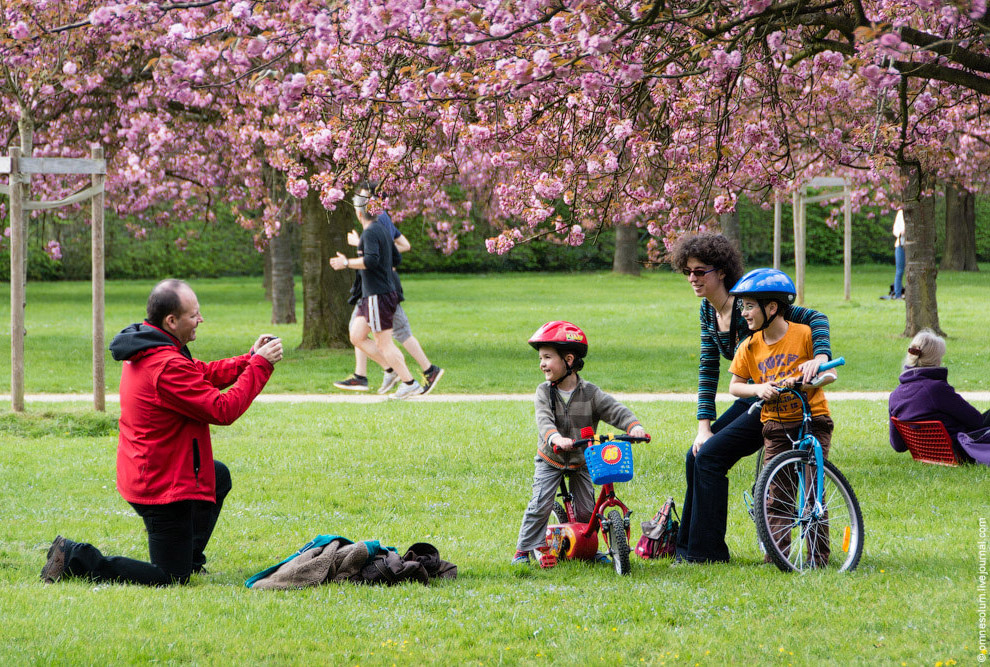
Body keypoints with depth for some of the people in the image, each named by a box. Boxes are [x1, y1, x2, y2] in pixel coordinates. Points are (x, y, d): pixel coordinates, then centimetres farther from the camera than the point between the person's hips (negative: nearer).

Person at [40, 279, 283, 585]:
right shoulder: (168, 367, -29)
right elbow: (223, 409, -25)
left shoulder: (146, 350, 3)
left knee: (219, 477, 35)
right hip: (164, 486, -11)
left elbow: (203, 373, 12)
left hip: (142, 474, 11)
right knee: (171, 579, -2)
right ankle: (75, 559, -2)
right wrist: (259, 365, -16)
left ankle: (189, 558, 36)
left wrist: (249, 359, 1)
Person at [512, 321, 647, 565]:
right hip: (550, 460, -1)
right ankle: (524, 549, -1)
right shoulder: (544, 392, -10)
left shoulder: (590, 393, -9)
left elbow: (616, 411, -17)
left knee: (587, 509, 2)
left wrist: (634, 426, -39)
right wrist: (556, 438, -49)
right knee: (540, 505, -12)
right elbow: (544, 420, -26)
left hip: (580, 461, 1)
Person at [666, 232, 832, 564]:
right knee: (695, 457, 3)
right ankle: (689, 547, 14)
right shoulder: (708, 312, 4)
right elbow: (708, 368, 4)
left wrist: (819, 356, -44)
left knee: (709, 457, -15)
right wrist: (704, 425, -4)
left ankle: (707, 551, -6)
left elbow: (815, 318, -25)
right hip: (752, 399, 8)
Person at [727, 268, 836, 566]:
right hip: (776, 426, 4)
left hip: (813, 421, -4)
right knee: (775, 496, -1)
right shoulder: (750, 347, 4)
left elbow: (829, 373, -6)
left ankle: (818, 555, 1)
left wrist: (803, 381, -25)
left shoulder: (804, 334, -7)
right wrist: (758, 388, -13)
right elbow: (735, 386, 8)